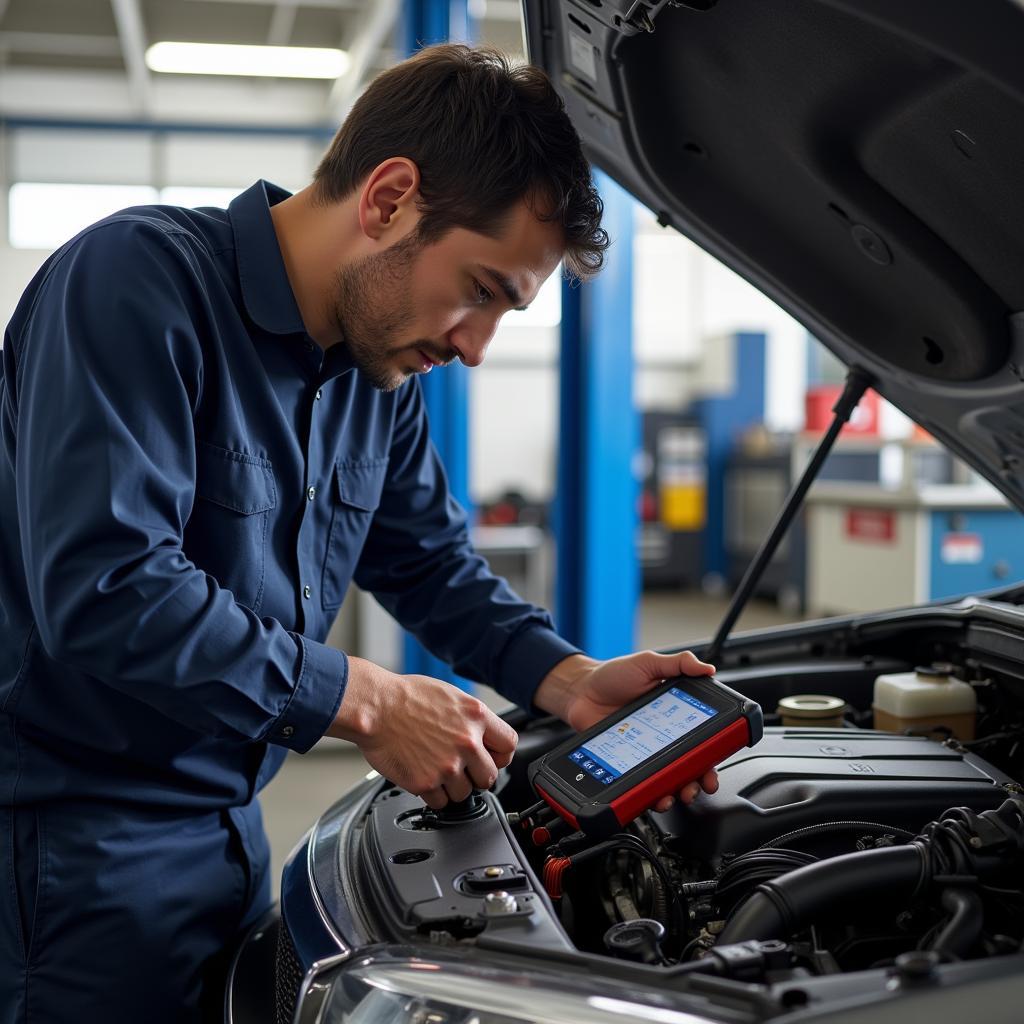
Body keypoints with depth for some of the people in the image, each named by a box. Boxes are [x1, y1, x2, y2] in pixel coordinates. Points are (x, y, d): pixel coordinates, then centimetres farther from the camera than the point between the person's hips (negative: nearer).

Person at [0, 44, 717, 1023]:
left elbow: (435, 566, 15)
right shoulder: (138, 278, -20)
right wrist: (368, 701, -24)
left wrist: (573, 682, -2)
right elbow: (105, 588, -30)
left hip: (224, 822, 8)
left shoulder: (381, 372, 6)